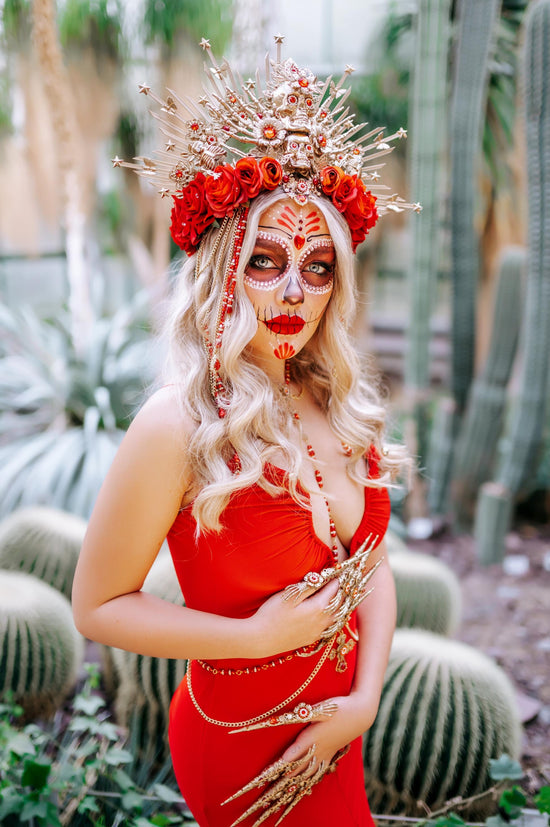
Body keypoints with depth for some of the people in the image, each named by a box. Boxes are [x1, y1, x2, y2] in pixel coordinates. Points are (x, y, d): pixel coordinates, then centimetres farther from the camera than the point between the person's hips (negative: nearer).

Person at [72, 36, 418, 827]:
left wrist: (365, 696, -7)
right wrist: (258, 635, -21)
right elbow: (97, 606, -16)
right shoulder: (178, 424, -24)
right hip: (245, 741, -5)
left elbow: (373, 563, 3)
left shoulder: (340, 406, -6)